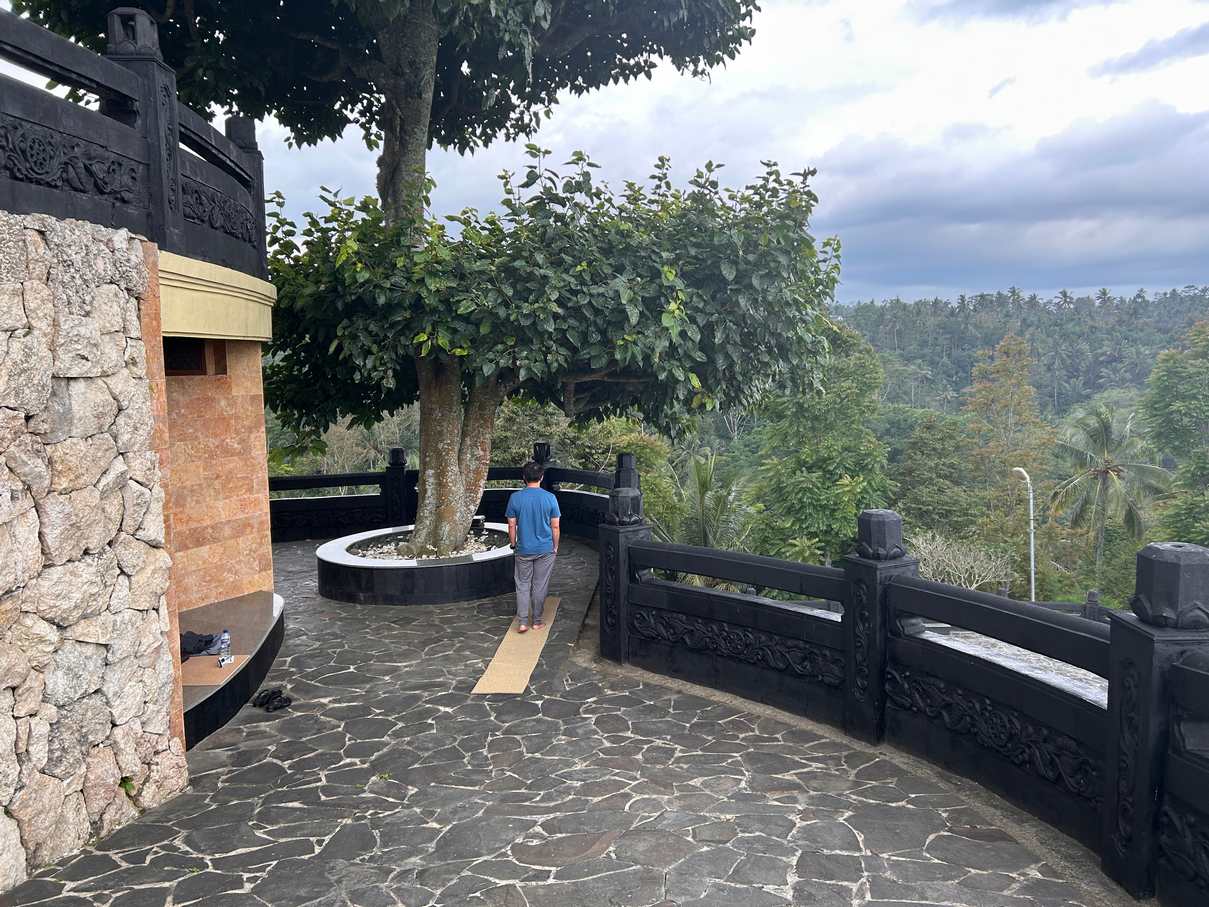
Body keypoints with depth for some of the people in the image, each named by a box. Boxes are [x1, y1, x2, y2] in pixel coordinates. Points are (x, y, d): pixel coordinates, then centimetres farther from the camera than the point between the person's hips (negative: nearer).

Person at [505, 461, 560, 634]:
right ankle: (537, 621, 20)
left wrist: (513, 544, 11)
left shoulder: (515, 498, -8)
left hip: (524, 550, 0)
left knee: (523, 585, 11)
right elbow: (555, 527, -4)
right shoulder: (550, 498, -9)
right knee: (540, 586, 11)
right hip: (545, 550, 0)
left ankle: (522, 622, 8)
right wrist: (555, 547, 8)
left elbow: (511, 526, -3)